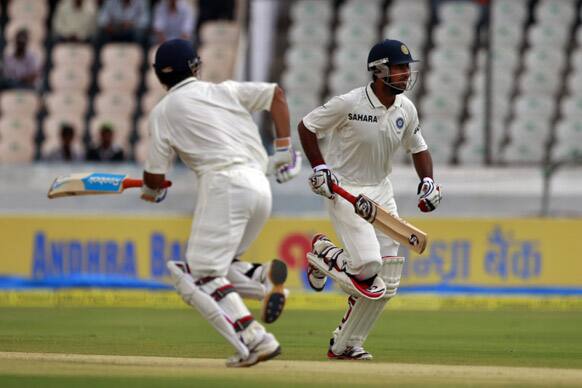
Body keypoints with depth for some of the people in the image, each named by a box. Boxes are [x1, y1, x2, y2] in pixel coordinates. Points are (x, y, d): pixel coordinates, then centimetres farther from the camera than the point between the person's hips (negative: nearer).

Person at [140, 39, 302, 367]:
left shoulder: (164, 111, 9)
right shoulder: (226, 91, 21)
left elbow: (155, 176, 9)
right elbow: (276, 94, 11)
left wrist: (153, 192, 32)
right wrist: (283, 148, 11)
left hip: (224, 186, -6)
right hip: (261, 186, 6)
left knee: (200, 275, -6)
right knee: (216, 265, 20)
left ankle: (255, 340, -23)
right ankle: (263, 277, -11)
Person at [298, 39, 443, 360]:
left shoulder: (406, 109, 1)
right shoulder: (349, 104, -18)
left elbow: (417, 147, 17)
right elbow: (306, 126, -7)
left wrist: (427, 180, 0)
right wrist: (319, 168, -16)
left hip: (381, 191, 7)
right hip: (345, 190, -7)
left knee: (386, 283, 1)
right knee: (368, 263, -23)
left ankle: (345, 345, 15)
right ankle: (323, 252, 11)